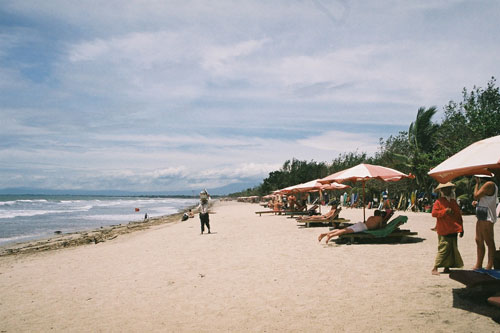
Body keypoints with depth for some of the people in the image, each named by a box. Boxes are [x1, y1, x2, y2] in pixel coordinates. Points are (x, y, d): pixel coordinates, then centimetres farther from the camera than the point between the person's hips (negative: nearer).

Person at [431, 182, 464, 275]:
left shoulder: (454, 202, 14)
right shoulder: (439, 202, -4)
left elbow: (459, 215, 18)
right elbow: (434, 213, -15)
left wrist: (461, 228, 16)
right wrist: (445, 211, -23)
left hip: (453, 230, 7)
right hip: (444, 231, -7)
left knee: (452, 249, 9)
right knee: (444, 248, -9)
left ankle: (447, 267, 18)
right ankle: (435, 268, -4)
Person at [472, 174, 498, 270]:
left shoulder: (489, 184, -14)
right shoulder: (488, 185, 18)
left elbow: (476, 196, -16)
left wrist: (477, 183, -5)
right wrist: (477, 203, 11)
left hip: (487, 218, -11)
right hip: (482, 217, 11)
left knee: (489, 242, -6)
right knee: (479, 241, 14)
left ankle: (489, 266, -1)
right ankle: (478, 265, 21)